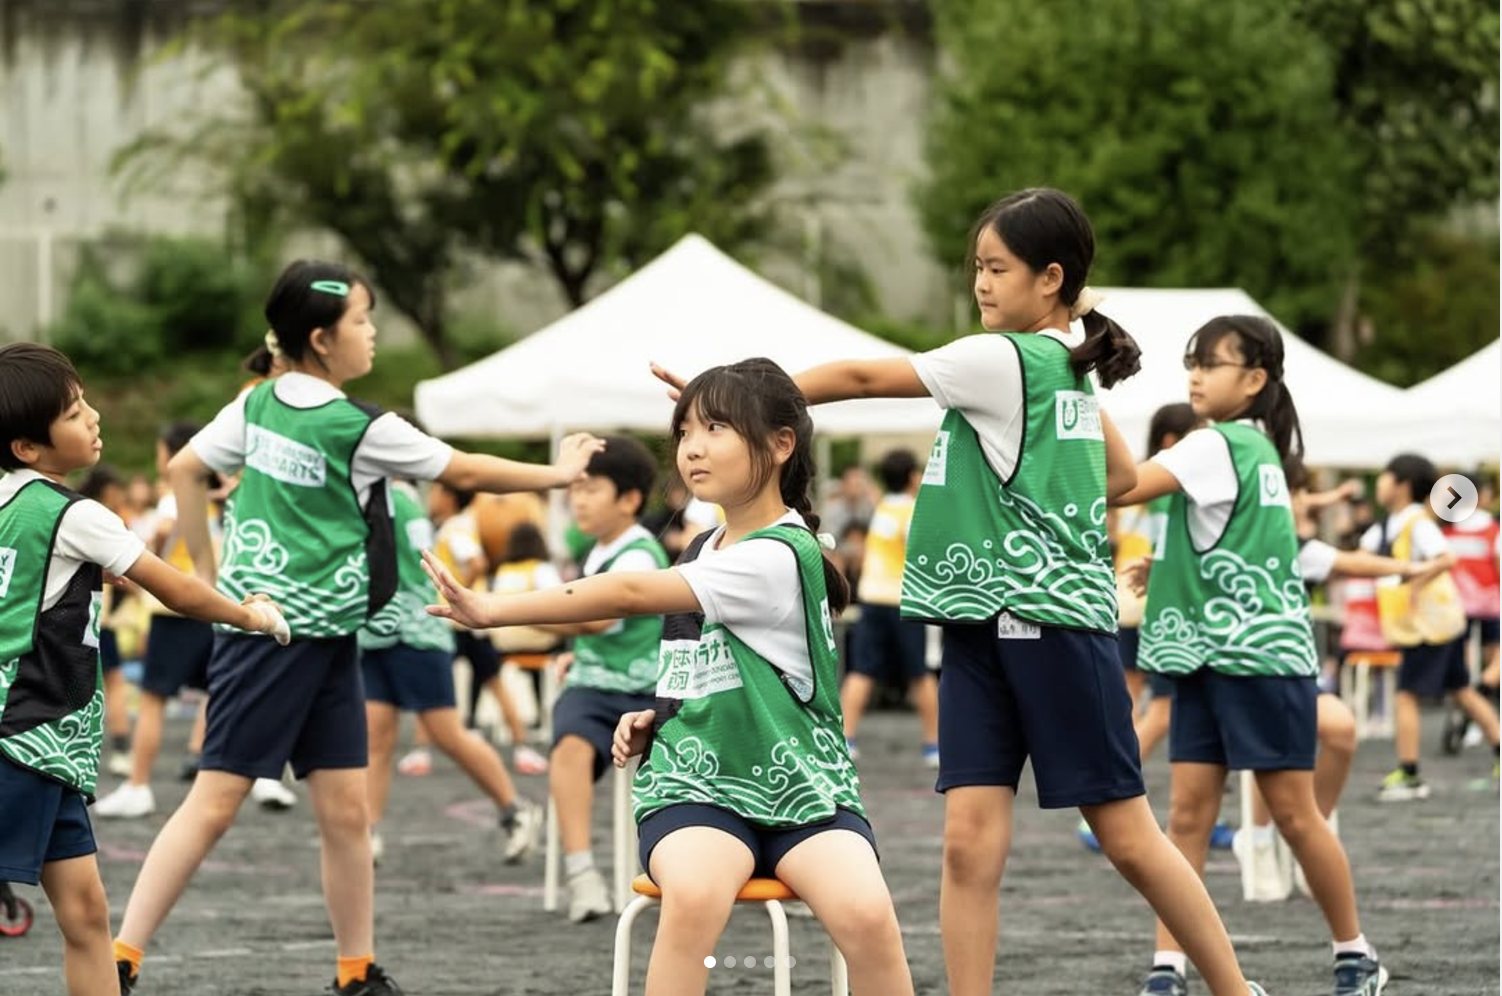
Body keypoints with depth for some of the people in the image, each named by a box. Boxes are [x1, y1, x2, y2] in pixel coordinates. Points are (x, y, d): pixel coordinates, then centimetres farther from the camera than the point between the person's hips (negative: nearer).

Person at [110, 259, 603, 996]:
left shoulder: (259, 404, 6)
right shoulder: (361, 429, -15)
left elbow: (183, 470, 10)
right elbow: (467, 473, -3)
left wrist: (204, 569, 18)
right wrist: (558, 473, 11)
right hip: (276, 631, -8)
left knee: (345, 810, 8)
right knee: (214, 802, -8)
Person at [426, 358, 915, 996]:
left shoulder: (780, 556, -14)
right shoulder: (701, 552, 12)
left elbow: (633, 593, -22)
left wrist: (491, 609, -23)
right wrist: (652, 720, 8)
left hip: (801, 792, -4)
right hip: (697, 786, 5)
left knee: (867, 915, -34)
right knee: (693, 895, -33)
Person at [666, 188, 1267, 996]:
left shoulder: (1003, 360, -14)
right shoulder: (1067, 366, 12)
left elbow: (862, 379, -12)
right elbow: (1122, 475, 26)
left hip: (1050, 620, -9)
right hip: (983, 623, 9)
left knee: (1128, 837, -1)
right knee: (970, 837, -2)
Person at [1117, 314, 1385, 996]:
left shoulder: (1217, 446, -15)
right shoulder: (1256, 446, 13)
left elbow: (1123, 486, -24)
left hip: (1261, 655, -9)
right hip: (1206, 656, 9)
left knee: (1293, 812, 0)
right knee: (1189, 811, 1)